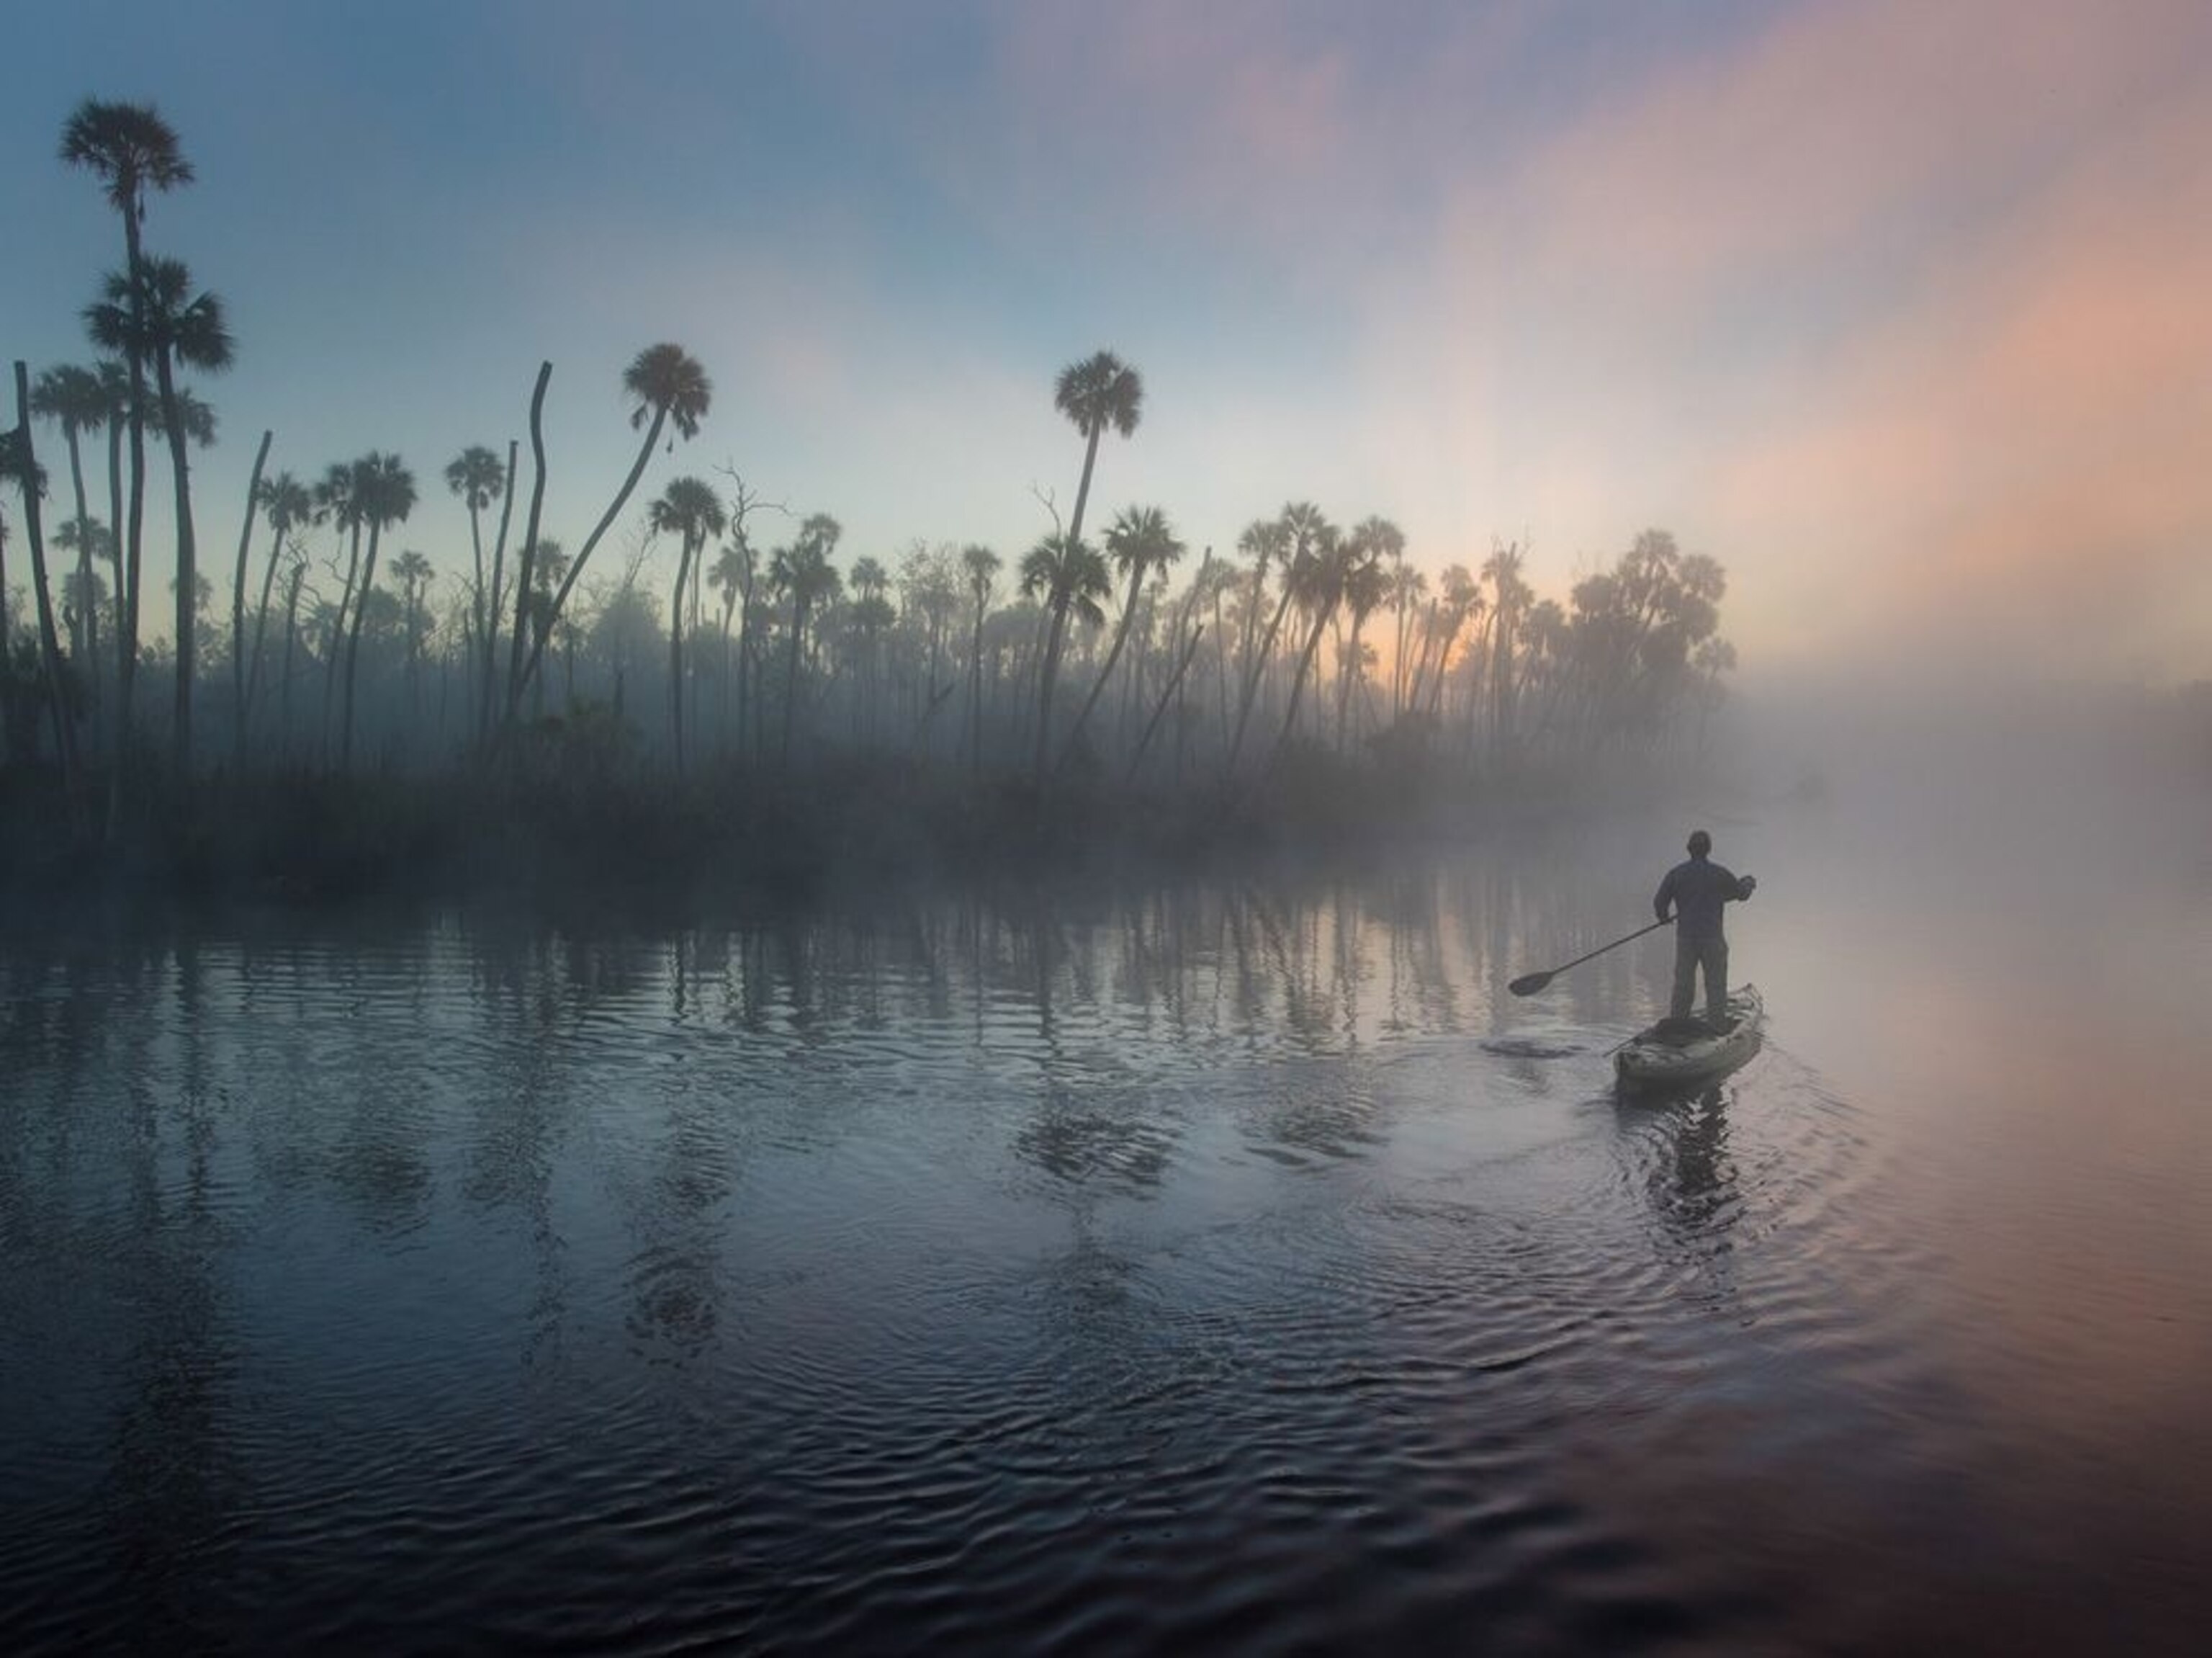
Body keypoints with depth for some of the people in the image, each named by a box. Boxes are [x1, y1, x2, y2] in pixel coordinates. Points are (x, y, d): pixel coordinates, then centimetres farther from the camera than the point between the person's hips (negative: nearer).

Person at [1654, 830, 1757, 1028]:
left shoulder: (1676, 874, -1)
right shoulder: (1719, 874, -5)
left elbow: (1659, 902, -1)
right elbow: (1741, 893, 9)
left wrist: (1664, 917, 20)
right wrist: (1749, 882, 32)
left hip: (1685, 937, 2)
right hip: (1712, 937, -2)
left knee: (1682, 985, 10)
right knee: (1716, 986, 6)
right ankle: (1717, 1030, 6)